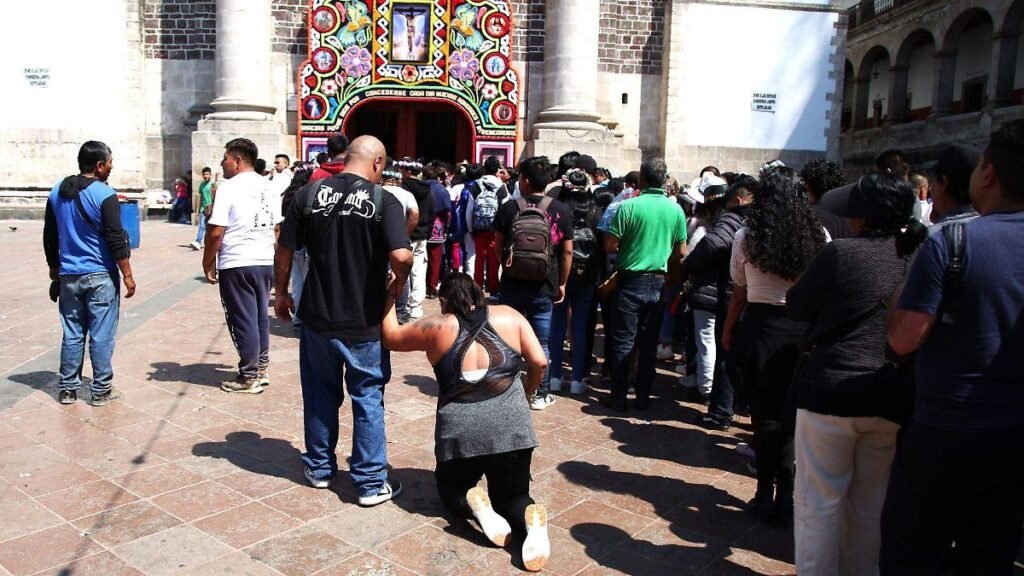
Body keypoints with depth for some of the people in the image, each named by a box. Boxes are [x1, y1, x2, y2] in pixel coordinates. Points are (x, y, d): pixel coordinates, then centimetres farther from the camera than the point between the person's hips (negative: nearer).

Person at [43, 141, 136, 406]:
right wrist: (127, 275, -9)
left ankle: (67, 389, 19)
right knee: (101, 335, 1)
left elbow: (49, 237, 15)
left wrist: (54, 270, 24)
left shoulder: (57, 192, 9)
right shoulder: (104, 194, -13)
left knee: (72, 334, 13)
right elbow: (116, 239, -15)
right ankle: (101, 391, 7)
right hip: (100, 276, -6)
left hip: (69, 276, 6)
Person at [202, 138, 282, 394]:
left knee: (243, 320, 2)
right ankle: (262, 369, 25)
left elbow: (215, 232, -15)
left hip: (236, 264, -7)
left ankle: (250, 377, 9)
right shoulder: (268, 187, 9)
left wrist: (207, 262, -5)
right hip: (265, 262, 7)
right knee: (261, 316, 16)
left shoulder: (229, 187, -12)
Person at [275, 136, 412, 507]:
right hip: (364, 322, -3)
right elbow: (401, 256, -25)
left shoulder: (309, 195, -1)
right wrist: (398, 282, -4)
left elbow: (284, 250, 3)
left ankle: (319, 467, 34)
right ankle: (371, 482, 17)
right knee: (368, 398, 9)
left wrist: (281, 294, 16)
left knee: (320, 394, 19)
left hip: (317, 316, 3)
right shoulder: (384, 201, -12)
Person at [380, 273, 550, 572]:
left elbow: (390, 337, 19)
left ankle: (473, 503, -10)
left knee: (451, 488, 26)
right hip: (511, 424, 1)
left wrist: (390, 298, 33)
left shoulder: (438, 327, 6)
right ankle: (531, 516, -18)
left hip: (460, 428, -1)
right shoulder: (508, 316, 10)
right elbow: (539, 362, 5)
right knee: (510, 496, 18)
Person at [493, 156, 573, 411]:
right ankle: (541, 394, 16)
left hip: (512, 285, 0)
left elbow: (497, 245, 4)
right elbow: (567, 251, -3)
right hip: (544, 287, 0)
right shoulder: (561, 211, -5)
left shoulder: (509, 208, -5)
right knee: (540, 343, 9)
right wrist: (561, 283, 7)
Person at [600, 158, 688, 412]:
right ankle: (643, 396, 18)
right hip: (658, 282, 4)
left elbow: (610, 245, -13)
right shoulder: (675, 209, 0)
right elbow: (681, 252, 6)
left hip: (631, 281, -3)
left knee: (623, 341, 4)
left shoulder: (629, 206, -13)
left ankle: (619, 396, 8)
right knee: (649, 342, 11)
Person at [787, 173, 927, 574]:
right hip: (892, 398, 5)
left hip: (832, 392, -5)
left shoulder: (841, 252, -14)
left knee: (820, 503, 8)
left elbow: (796, 306, -2)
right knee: (871, 506, 19)